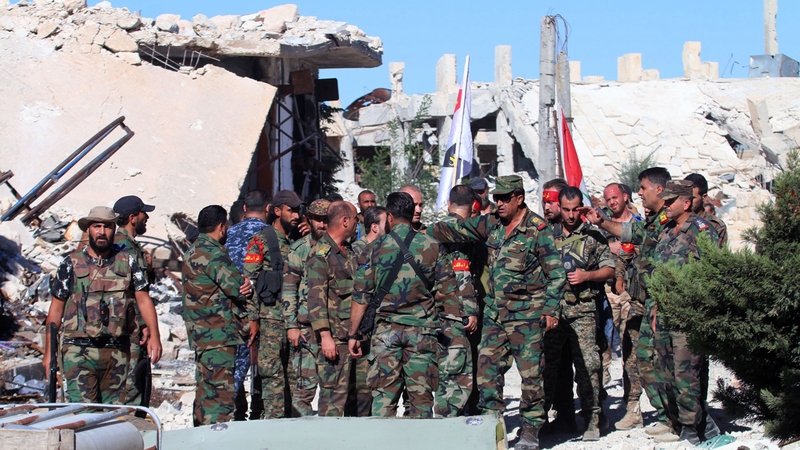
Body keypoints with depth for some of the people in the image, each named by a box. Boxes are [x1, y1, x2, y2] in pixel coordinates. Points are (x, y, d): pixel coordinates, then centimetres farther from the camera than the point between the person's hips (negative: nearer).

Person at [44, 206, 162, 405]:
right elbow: (56, 308, 7)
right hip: (79, 351, -2)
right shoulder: (71, 264, 4)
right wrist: (49, 352, 4)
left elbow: (143, 299, 6)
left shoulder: (127, 262, 8)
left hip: (117, 352, 2)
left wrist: (154, 335, -9)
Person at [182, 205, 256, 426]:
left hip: (201, 333, 11)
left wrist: (244, 285, -14)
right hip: (218, 335, -10)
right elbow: (236, 286, -15)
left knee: (206, 390, 17)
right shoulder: (212, 253, -15)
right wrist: (252, 318, -2)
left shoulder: (193, 252, 17)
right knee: (220, 391, -10)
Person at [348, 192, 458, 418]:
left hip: (386, 329, 0)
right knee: (421, 393, 5)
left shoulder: (375, 248, -1)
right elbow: (448, 290, -1)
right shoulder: (432, 246, 0)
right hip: (421, 328, 0)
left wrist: (353, 334, 6)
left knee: (383, 393, 4)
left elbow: (361, 297, -1)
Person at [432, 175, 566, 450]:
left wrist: (550, 309, -12)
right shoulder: (491, 225, 8)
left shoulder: (538, 229, -8)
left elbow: (556, 273, -7)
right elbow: (456, 231, 15)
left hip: (526, 315, -6)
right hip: (495, 312, 6)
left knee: (530, 373, -1)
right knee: (487, 369, 2)